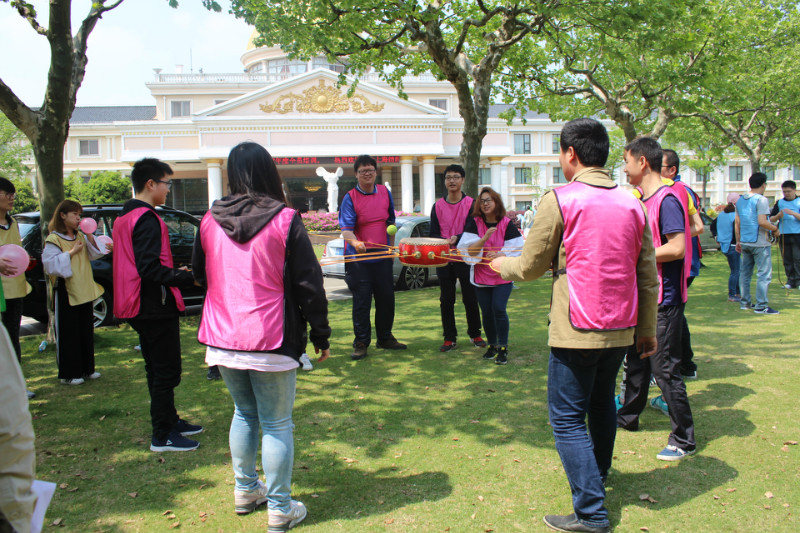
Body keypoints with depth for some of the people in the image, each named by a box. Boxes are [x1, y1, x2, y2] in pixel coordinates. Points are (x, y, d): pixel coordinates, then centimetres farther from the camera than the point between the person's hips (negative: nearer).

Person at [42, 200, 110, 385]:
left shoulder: (80, 236, 12)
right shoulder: (54, 239, -8)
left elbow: (94, 254, 7)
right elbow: (50, 264, -17)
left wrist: (90, 237, -6)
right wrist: (71, 253, -18)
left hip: (85, 291, 7)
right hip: (66, 293, -7)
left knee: (86, 331, 12)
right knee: (68, 334, 0)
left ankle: (86, 369, 23)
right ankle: (68, 374, 8)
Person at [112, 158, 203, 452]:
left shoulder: (124, 217, 14)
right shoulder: (147, 219, -18)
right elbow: (150, 268, -26)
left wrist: (174, 272, 16)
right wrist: (188, 276, -24)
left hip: (141, 306, 11)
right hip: (156, 308, -11)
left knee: (158, 368, 19)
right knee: (166, 371, -1)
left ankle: (170, 420, 32)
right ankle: (163, 436, 7)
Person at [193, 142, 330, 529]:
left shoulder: (210, 221, 1)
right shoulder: (284, 220, -10)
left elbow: (199, 274, 17)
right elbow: (308, 283, -9)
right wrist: (321, 335, -1)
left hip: (223, 338, 5)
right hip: (271, 340, -4)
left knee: (244, 413, 22)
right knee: (277, 424, 6)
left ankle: (245, 490, 35)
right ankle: (280, 509, 16)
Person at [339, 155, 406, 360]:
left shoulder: (385, 193, 6)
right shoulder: (350, 198, -8)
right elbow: (346, 228, -18)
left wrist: (391, 247, 15)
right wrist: (355, 242, -38)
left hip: (382, 256, 4)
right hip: (358, 258, -4)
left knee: (387, 299, 11)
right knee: (361, 302, 0)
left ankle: (385, 338, 29)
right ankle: (361, 343, 12)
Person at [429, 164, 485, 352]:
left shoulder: (471, 204, -1)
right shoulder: (438, 206, 6)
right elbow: (433, 234, 5)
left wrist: (457, 238, -21)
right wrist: (444, 241, -15)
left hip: (465, 258, -2)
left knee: (470, 298, 5)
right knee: (446, 300, 5)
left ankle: (475, 335, 21)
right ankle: (449, 338, 15)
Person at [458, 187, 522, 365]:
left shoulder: (507, 224, -3)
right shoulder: (474, 223, -1)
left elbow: (516, 250, -4)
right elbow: (469, 250, -9)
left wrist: (499, 255, -22)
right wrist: (485, 237, -24)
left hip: (503, 276, -2)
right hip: (481, 275, 2)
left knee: (498, 308, -15)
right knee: (486, 312, 4)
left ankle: (503, 348, 0)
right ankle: (492, 345, 24)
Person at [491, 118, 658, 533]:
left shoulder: (559, 201, -11)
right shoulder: (632, 204, 5)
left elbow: (530, 267, -5)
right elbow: (647, 276, 7)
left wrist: (501, 265, 16)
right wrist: (647, 328, 16)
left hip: (576, 330, -6)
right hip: (620, 329, 7)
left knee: (567, 418, 2)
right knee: (602, 404, 24)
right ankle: (597, 478, 42)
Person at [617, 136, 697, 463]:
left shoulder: (667, 199, -17)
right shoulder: (643, 199, 12)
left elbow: (676, 248, -25)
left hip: (664, 300, -10)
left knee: (665, 369, -3)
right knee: (636, 362, 20)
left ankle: (684, 439, 10)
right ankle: (628, 417, 36)